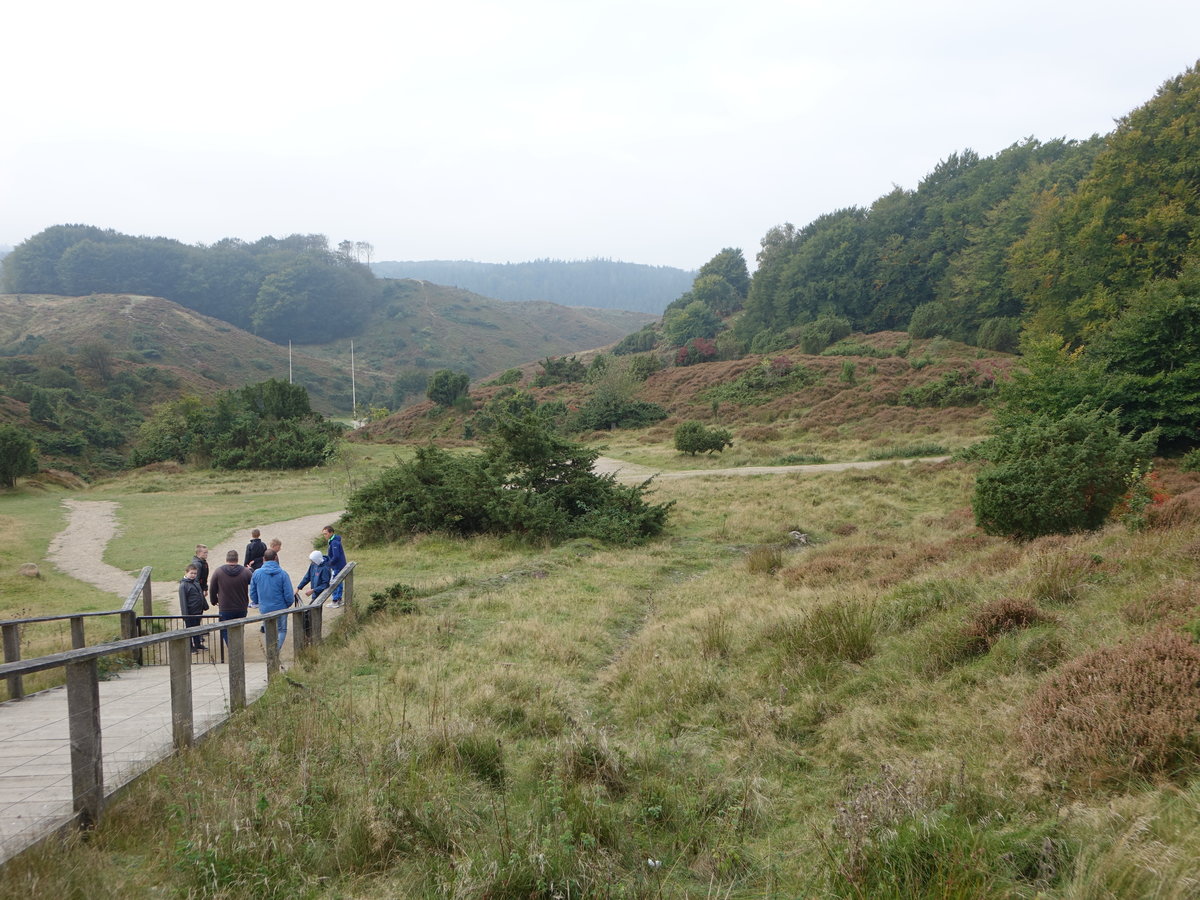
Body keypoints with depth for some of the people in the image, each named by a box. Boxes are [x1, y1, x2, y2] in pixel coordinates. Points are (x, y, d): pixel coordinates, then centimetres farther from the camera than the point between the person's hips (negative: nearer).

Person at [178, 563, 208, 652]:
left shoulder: (196, 582, 6)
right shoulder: (183, 585, -17)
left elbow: (201, 594, 18)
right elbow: (183, 601, -18)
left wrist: (205, 605, 21)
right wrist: (185, 614, -19)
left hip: (198, 611, 7)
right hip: (190, 612, -7)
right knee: (189, 629, 6)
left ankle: (198, 644, 30)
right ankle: (190, 647, 16)